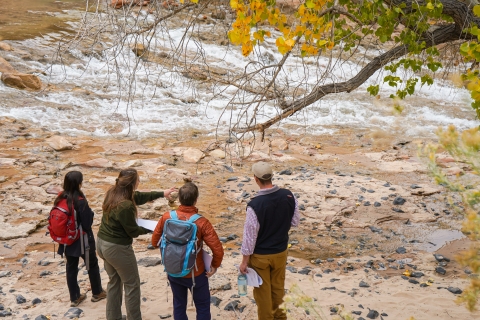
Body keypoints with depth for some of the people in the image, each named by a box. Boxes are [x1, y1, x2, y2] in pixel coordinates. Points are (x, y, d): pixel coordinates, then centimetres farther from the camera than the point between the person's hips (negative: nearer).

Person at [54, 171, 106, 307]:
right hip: (81, 239, -5)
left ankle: (74, 297, 25)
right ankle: (97, 293, 31)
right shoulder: (80, 201, -25)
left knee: (71, 267, 16)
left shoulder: (60, 198, -6)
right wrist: (90, 213, -2)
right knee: (92, 265, 16)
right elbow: (87, 222, -19)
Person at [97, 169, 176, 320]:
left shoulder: (112, 192, -4)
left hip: (103, 243, 9)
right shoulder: (125, 206, -30)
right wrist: (148, 229, 3)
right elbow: (133, 231, -17)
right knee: (132, 285, 9)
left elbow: (138, 196, 10)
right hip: (117, 248, -9)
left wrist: (161, 193, 17)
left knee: (114, 281, 23)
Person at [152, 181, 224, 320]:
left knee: (179, 306, 21)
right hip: (195, 273, -3)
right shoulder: (201, 222, -24)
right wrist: (215, 265, -5)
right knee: (203, 306, 16)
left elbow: (155, 242, -1)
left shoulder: (167, 217, -14)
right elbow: (218, 249, -23)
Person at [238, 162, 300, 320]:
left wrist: (245, 261, -9)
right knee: (278, 285, 27)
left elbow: (250, 235, -21)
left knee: (262, 290, 16)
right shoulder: (288, 196, -15)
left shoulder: (255, 204, -29)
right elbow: (295, 221, 0)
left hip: (260, 255, -5)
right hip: (281, 251, 5)